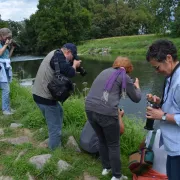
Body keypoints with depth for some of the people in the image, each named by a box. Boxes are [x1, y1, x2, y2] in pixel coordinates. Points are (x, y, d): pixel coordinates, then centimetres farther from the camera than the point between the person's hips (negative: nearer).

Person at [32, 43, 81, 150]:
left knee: (59, 112, 28)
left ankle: (56, 139, 41)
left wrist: (73, 65, 3)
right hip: (45, 97, -11)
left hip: (42, 93, 11)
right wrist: (74, 65, -6)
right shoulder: (58, 56, -19)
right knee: (55, 126, 2)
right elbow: (70, 73, -27)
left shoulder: (55, 54, 14)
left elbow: (64, 71, 19)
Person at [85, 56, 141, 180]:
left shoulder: (105, 71, 22)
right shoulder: (124, 77, 5)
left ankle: (106, 167, 41)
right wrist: (137, 87, 30)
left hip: (90, 109, 6)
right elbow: (136, 98, 12)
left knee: (102, 141, 25)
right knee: (114, 145, 13)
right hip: (106, 112, -6)